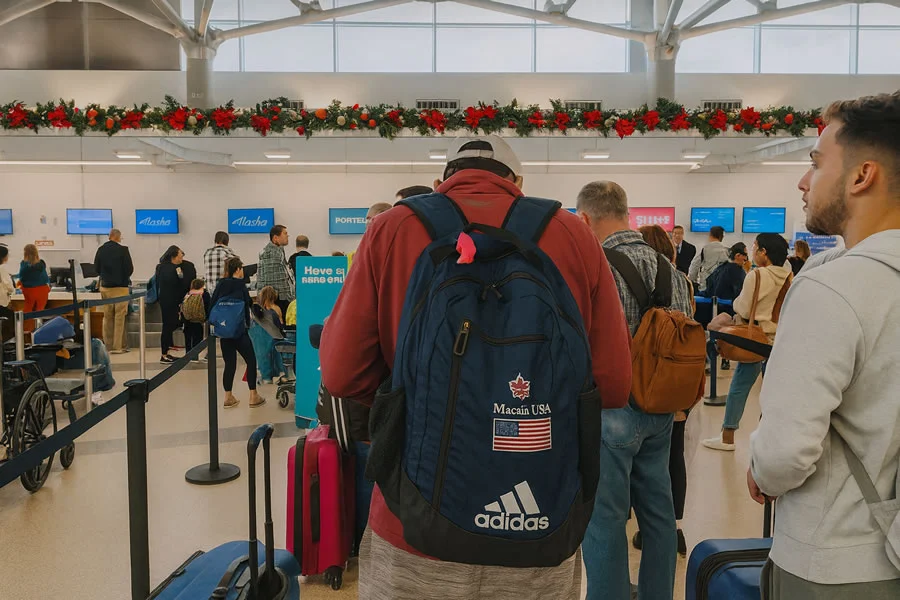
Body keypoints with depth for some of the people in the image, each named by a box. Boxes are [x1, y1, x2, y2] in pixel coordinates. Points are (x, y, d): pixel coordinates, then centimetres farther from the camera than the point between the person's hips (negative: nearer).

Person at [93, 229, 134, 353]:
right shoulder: (123, 249, -12)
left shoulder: (100, 250, 2)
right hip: (120, 287, -5)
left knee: (107, 317, 11)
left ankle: (108, 345, 13)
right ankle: (118, 346, -1)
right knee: (119, 317, 0)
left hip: (105, 286, 5)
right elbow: (130, 269, -11)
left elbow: (96, 268, 7)